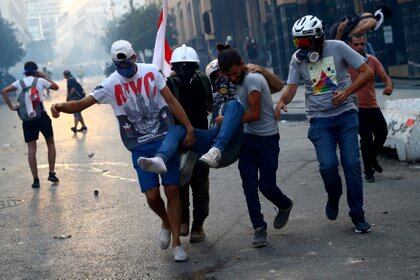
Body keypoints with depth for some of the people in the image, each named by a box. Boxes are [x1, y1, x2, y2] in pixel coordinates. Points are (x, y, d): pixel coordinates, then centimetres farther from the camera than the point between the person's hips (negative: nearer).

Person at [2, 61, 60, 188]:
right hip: (42, 117, -2)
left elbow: (4, 91, -4)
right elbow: (56, 87, 14)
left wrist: (11, 106, 2)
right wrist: (45, 76, 20)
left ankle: (35, 180, 1)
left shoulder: (19, 83, 6)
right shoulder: (40, 81, 1)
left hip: (27, 121, 2)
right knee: (50, 144, 15)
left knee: (31, 149, 3)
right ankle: (52, 174, 13)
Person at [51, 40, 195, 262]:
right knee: (152, 196, -4)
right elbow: (82, 104, -10)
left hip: (165, 139, 0)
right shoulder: (110, 85, -3)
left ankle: (176, 242, 10)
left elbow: (172, 101, 1)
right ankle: (166, 223, 30)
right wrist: (62, 106, -32)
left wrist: (188, 127, -3)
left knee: (172, 191, -2)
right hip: (140, 147, 0)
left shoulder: (151, 72, -1)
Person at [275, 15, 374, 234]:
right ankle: (334, 197, 18)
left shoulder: (337, 48, -6)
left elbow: (367, 72, -5)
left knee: (351, 164, -6)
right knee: (328, 165, -15)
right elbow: (291, 88, -3)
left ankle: (358, 216, 7)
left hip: (345, 113, -1)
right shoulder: (297, 59, 1)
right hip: (319, 119, 1)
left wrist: (347, 92, -17)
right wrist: (283, 101, -26)